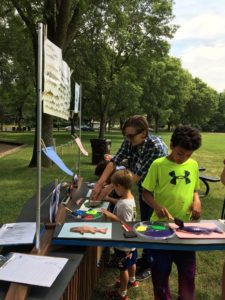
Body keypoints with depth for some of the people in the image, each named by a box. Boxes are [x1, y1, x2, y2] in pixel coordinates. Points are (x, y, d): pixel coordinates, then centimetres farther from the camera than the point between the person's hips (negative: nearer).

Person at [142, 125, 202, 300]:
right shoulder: (158, 164, -12)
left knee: (188, 270, 15)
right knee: (160, 271, 13)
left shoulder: (193, 165, 1)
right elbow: (146, 192, -6)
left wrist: (197, 200, -6)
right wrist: (157, 206, -25)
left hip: (185, 224, 3)